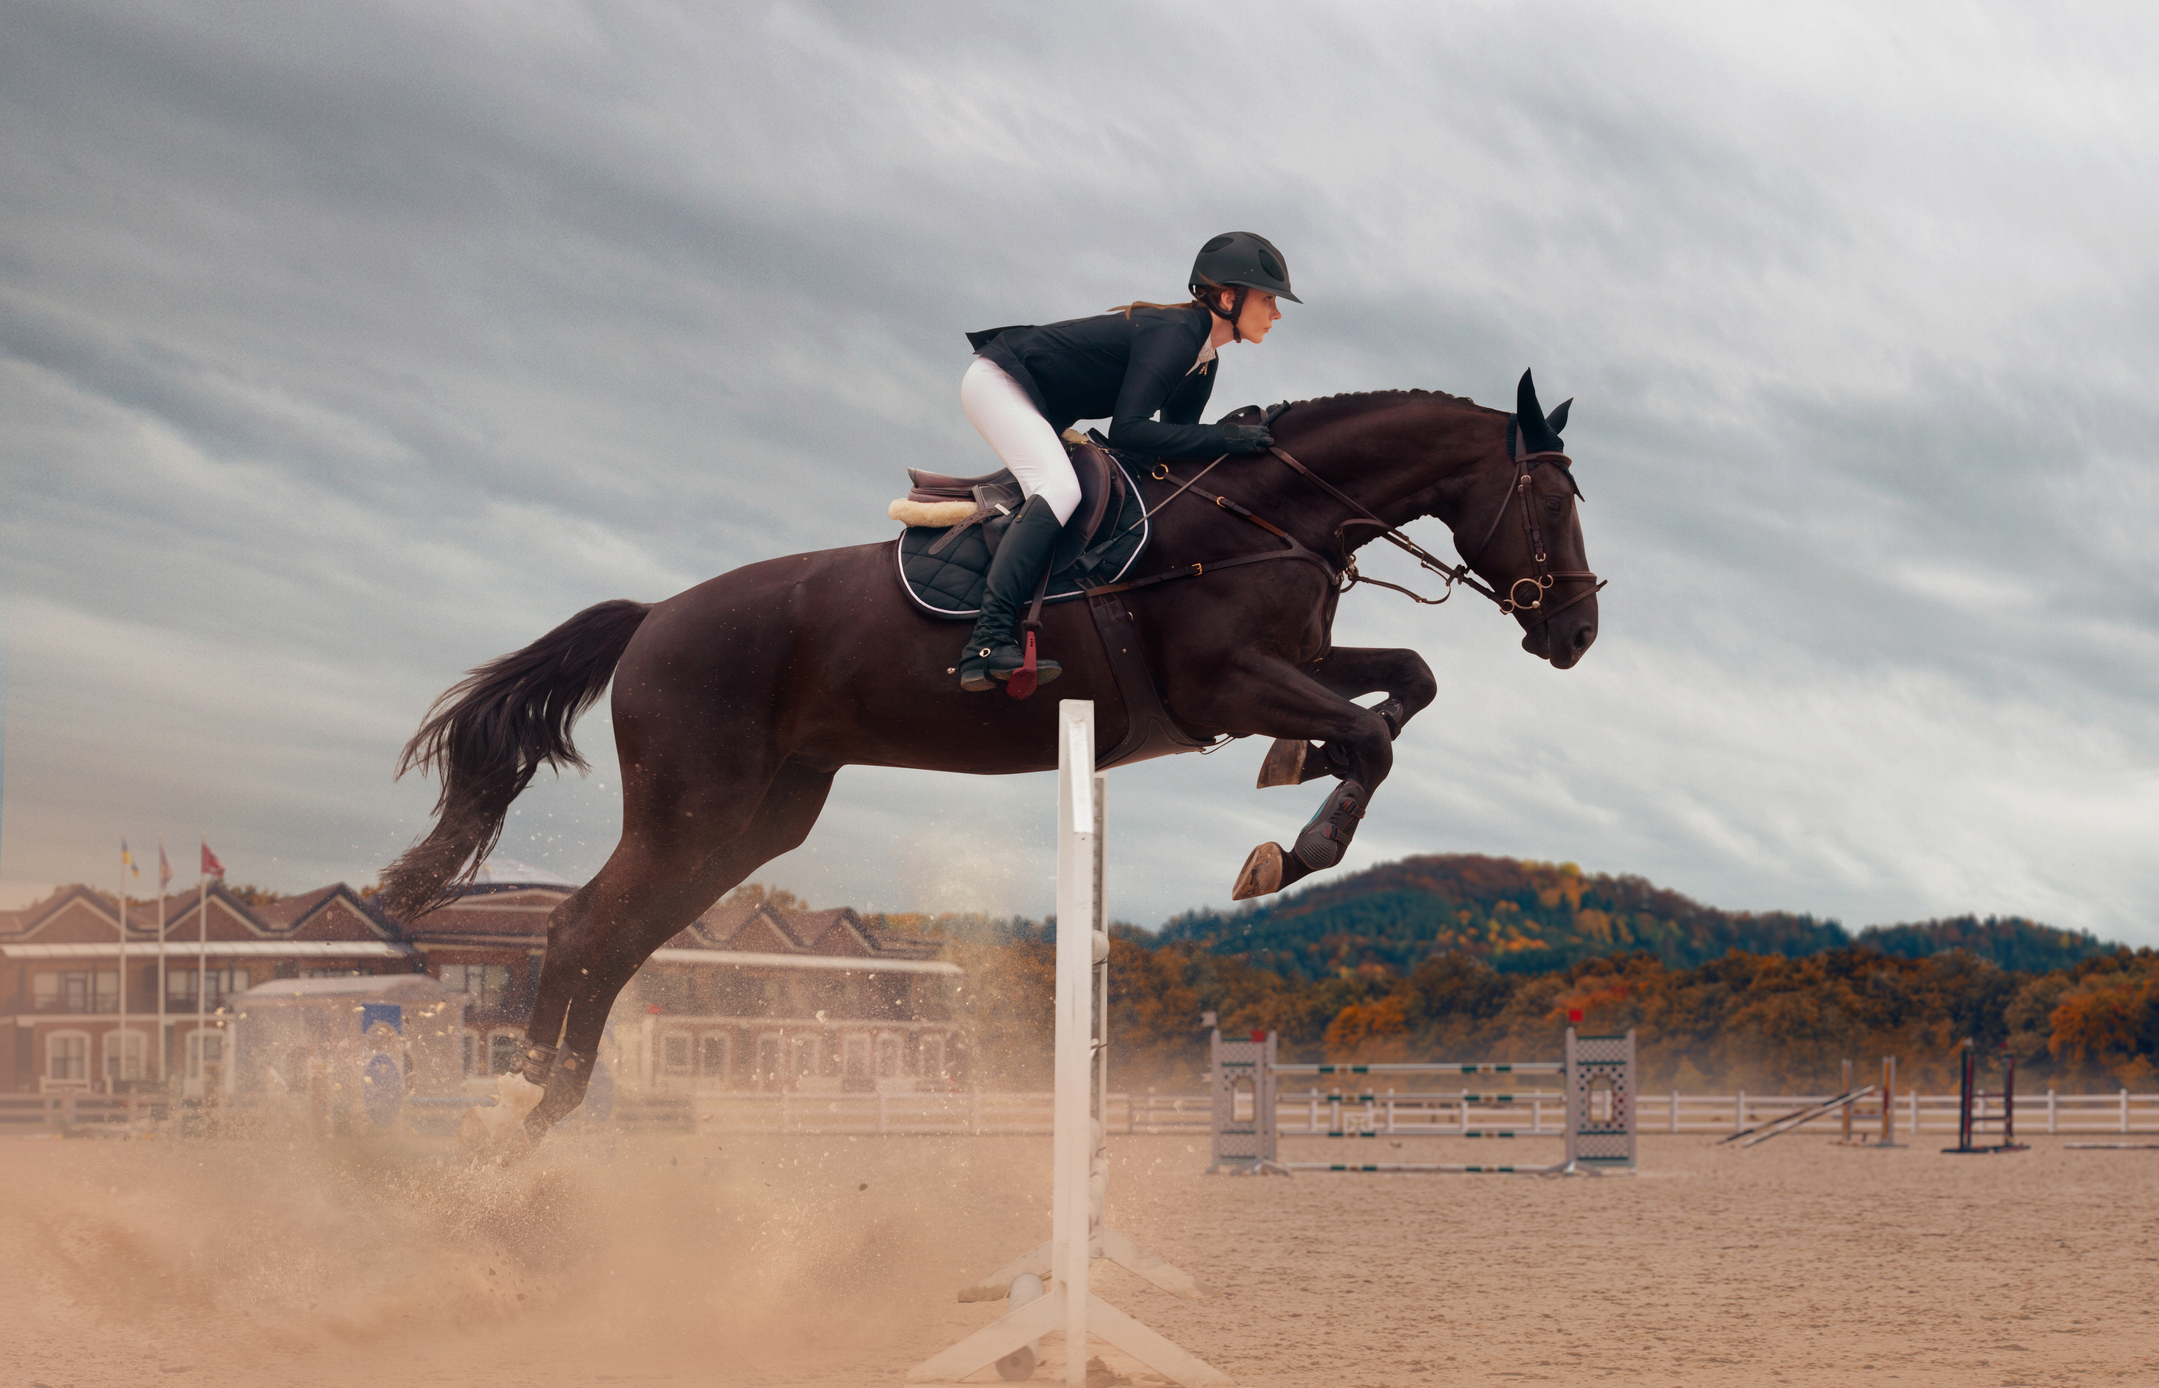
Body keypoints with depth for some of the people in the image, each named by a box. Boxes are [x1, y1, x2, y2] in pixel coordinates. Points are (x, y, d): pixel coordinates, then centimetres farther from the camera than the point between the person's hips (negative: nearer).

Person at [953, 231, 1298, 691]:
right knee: (1059, 488, -28)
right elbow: (1128, 430, -30)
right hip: (998, 381, -11)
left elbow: (1176, 441, 12)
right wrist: (1226, 437, -29)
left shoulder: (1201, 366, 6)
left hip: (1043, 411, 11)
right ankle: (989, 640, -40)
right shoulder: (1175, 334, -24)